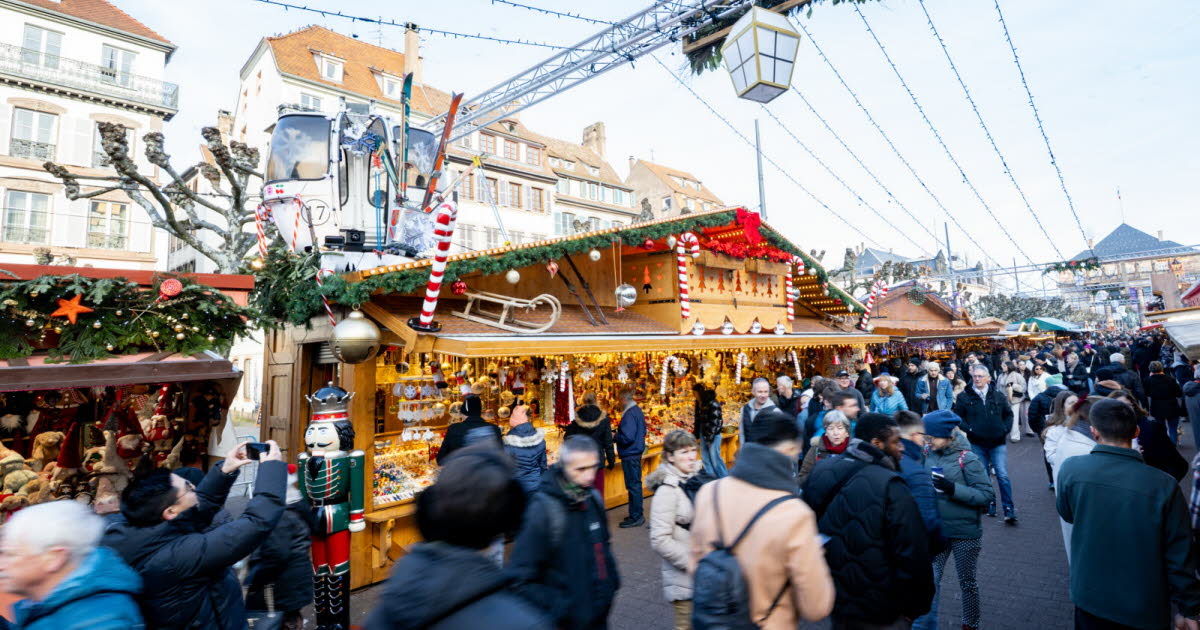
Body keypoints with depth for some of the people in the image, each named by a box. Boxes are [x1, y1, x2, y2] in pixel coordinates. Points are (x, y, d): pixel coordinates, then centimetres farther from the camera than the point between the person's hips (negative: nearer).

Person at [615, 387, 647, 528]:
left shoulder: (629, 414, -20)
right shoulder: (638, 411, 11)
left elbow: (627, 437, -26)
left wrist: (615, 437, -8)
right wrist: (619, 434, 15)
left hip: (630, 455, -10)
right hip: (637, 452, 10)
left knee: (633, 486, -2)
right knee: (636, 484, 16)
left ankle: (636, 517, 6)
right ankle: (637, 515, 26)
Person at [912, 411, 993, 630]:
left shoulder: (968, 460, -16)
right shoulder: (929, 455, -4)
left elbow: (987, 495, -17)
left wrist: (954, 489, -28)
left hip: (965, 533, -3)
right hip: (935, 531, 3)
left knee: (967, 582, 18)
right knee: (929, 580, 4)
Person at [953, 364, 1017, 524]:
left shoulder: (998, 395, 2)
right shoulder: (964, 396, -4)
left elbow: (1009, 414, 13)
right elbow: (957, 416, 2)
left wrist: (1005, 429, -1)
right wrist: (969, 429, -11)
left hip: (998, 442, 0)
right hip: (977, 443, 0)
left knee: (1003, 475, -5)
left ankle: (1009, 510, 3)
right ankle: (990, 505, 25)